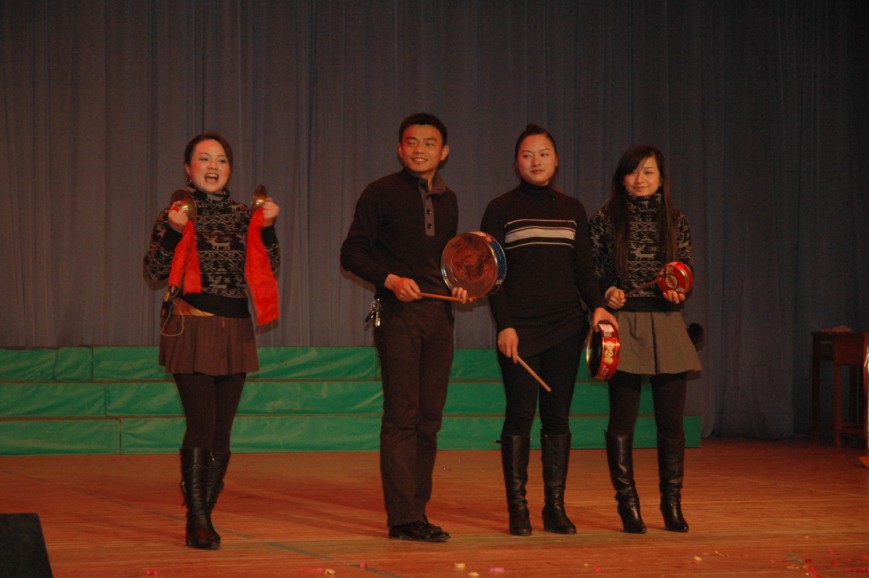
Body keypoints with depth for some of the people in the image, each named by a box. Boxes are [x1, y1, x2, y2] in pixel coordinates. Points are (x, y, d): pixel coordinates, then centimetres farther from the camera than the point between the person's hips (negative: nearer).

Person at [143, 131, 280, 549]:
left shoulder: (243, 216, 10)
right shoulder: (176, 214, 0)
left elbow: (269, 271, 8)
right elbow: (156, 272, -7)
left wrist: (267, 229, -5)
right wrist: (173, 232, -19)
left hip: (235, 330, 4)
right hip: (191, 328, -4)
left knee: (222, 430, 5)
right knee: (202, 424, -11)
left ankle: (204, 517, 13)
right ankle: (198, 522, -5)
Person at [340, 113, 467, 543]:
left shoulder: (447, 200, 16)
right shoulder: (381, 193, -1)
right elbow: (352, 253, -4)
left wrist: (459, 285, 6)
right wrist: (390, 279, -18)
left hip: (439, 313, 6)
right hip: (398, 313, -6)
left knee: (429, 418, 7)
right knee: (402, 417, -8)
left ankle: (417, 511, 13)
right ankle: (403, 519, -7)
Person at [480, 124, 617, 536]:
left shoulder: (572, 210, 12)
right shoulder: (501, 209, 2)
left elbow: (583, 268, 13)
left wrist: (596, 305, -5)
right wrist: (504, 324, -11)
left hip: (566, 325, 3)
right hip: (520, 327, -3)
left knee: (558, 417, 4)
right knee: (520, 414, -5)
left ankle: (555, 507, 8)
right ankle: (517, 509, 0)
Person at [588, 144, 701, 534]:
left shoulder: (676, 222, 9)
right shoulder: (604, 221, 2)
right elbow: (591, 273, 4)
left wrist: (679, 291, -7)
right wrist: (606, 293, -15)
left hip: (667, 325, 2)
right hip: (623, 325, -2)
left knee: (671, 419, 3)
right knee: (623, 420, -1)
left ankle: (672, 503, 13)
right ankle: (628, 505, 7)